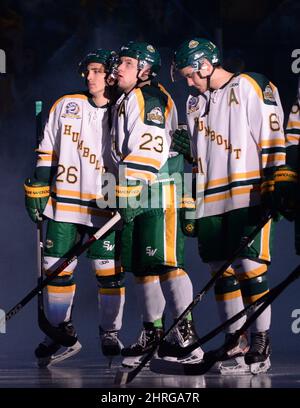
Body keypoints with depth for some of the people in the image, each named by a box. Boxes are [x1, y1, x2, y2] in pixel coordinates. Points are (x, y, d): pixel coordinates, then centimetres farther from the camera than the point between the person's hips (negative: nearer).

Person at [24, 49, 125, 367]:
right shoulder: (66, 106, 7)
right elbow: (47, 152, 10)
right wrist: (38, 188, 4)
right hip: (64, 202, 2)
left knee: (109, 272, 0)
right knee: (57, 269, 3)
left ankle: (110, 333, 13)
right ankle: (61, 332, 16)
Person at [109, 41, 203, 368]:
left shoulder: (151, 98, -9)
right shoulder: (123, 102, 23)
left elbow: (150, 148, -20)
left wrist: (130, 188, -24)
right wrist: (122, 193, 26)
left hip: (158, 193, -10)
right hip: (133, 195, 10)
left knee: (165, 262, -13)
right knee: (140, 266, 10)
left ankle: (187, 335, -10)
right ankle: (153, 334, 17)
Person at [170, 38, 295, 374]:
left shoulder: (253, 88, -3)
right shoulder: (194, 103, 19)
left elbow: (272, 141, -9)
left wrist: (274, 189, -14)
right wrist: (193, 200, 16)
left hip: (248, 195, -7)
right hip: (211, 201, 7)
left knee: (250, 268, -10)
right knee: (222, 271, 5)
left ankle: (260, 343, -2)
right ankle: (236, 344, 12)